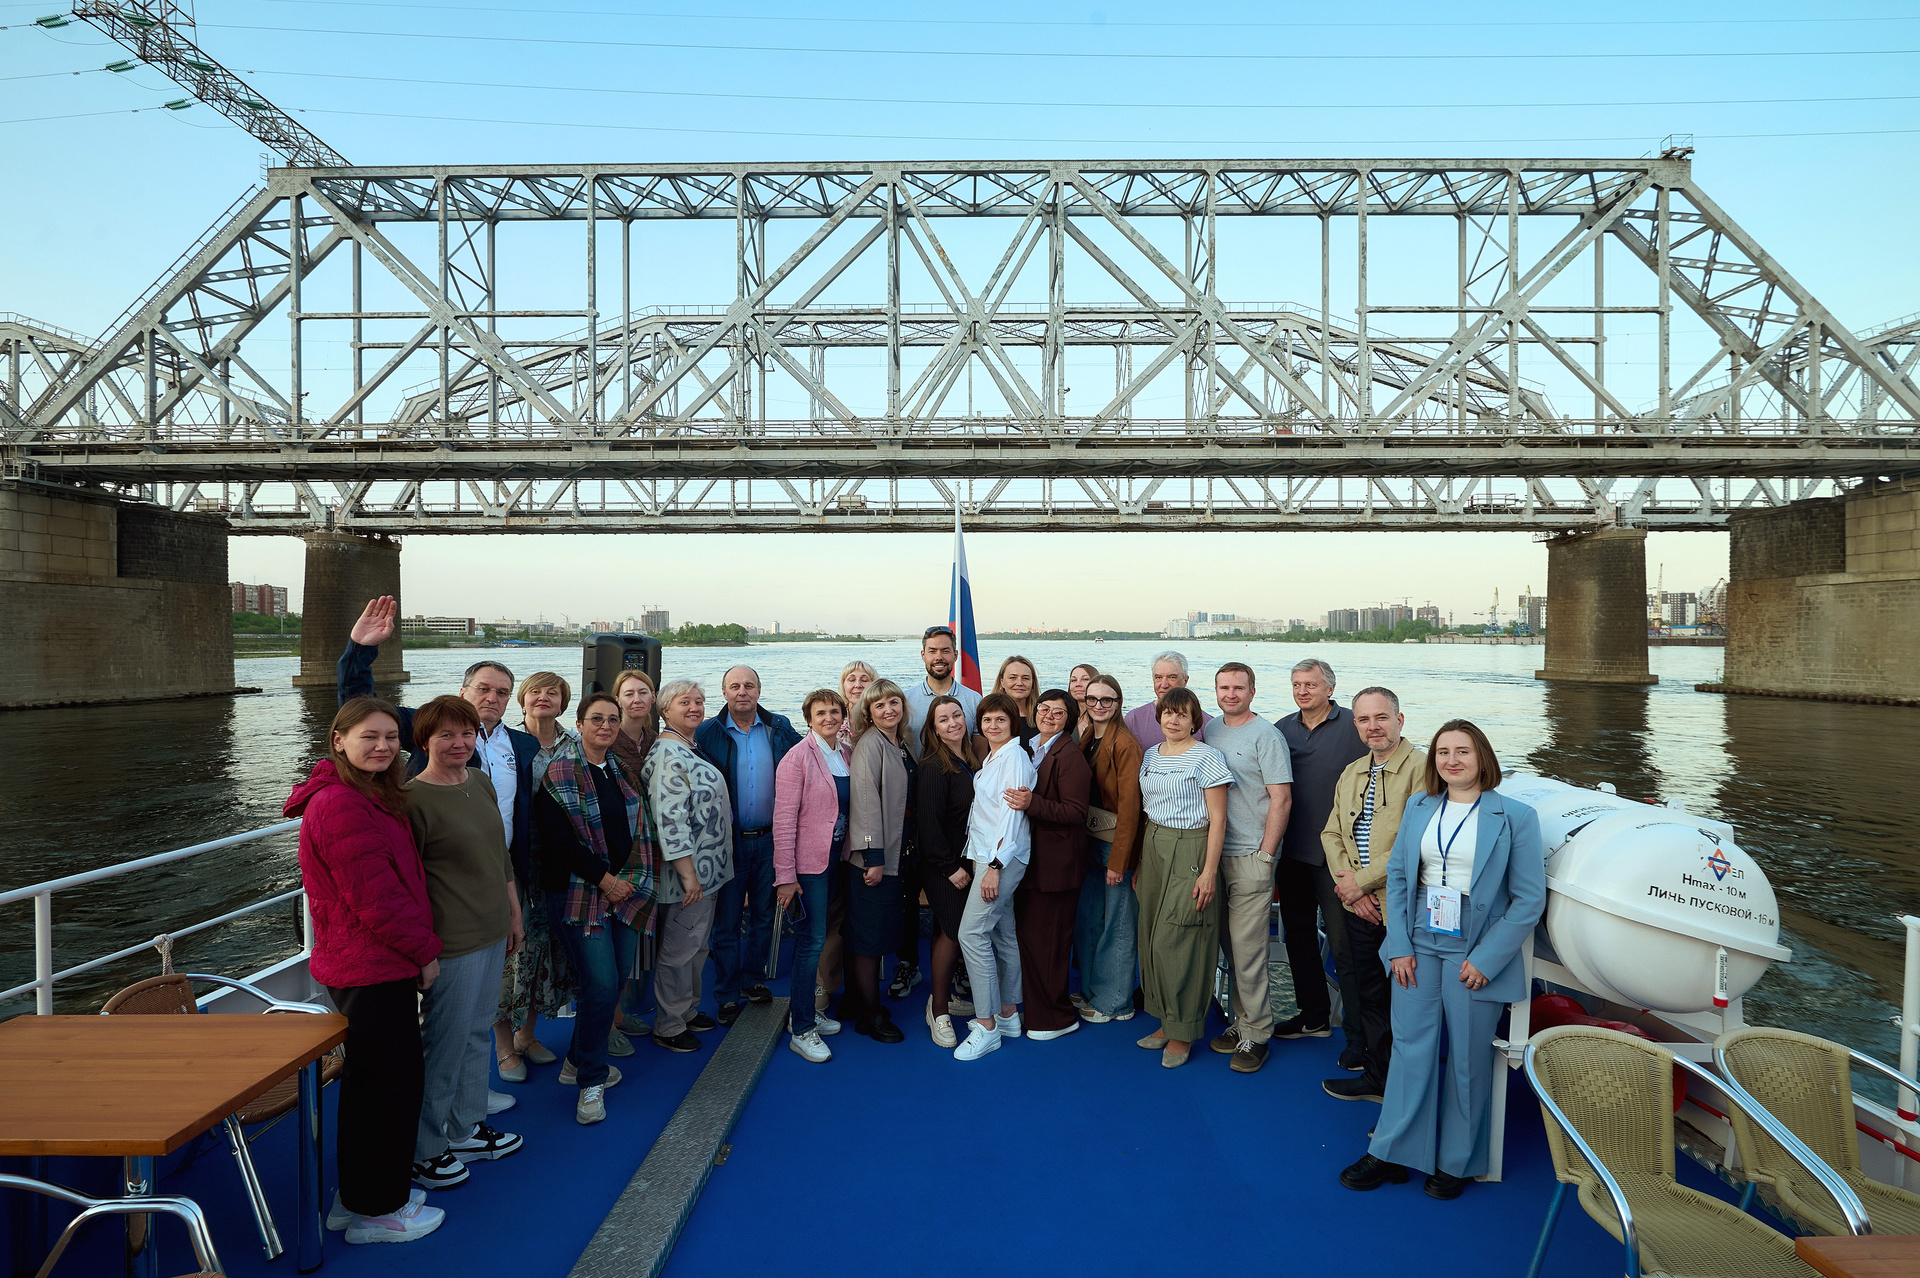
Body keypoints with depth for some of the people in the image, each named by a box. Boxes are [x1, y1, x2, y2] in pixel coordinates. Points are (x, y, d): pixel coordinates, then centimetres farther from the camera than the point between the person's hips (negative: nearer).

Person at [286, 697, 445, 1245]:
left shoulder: (368, 798, 13)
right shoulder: (341, 806, -22)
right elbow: (376, 898, -22)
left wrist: (418, 947, 15)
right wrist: (425, 952, -13)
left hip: (368, 963, 11)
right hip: (373, 968, -11)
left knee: (371, 1079, 21)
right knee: (391, 1083, 2)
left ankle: (359, 1194, 36)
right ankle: (375, 1211, 18)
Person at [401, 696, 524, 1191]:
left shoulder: (480, 782, 7)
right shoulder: (413, 798, -16)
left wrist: (514, 914, 18)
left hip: (492, 933, 8)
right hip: (452, 943, -8)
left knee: (478, 1034, 19)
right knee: (446, 1044, 5)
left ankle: (466, 1130, 35)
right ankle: (423, 1149, 23)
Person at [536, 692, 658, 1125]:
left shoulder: (624, 772, 13)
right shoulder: (559, 773, -6)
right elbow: (558, 838, -14)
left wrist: (637, 876, 6)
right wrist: (604, 878, -14)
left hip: (626, 890, 6)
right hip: (579, 891, -6)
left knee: (616, 980, 9)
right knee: (601, 984, -11)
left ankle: (579, 1061, 28)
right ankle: (591, 1081, 6)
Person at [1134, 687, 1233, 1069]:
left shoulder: (1206, 757, -9)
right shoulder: (1150, 755, 12)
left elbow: (1217, 819, -10)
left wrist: (1210, 871, -15)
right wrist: (1140, 862, 16)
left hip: (1190, 851, -7)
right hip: (1153, 849, 7)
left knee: (1175, 940, -6)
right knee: (1152, 936, 9)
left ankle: (1183, 1032, 9)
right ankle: (1166, 1021, 23)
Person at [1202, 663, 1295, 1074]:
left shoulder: (1266, 736, -7)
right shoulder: (1209, 730, 11)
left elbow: (1281, 800, -9)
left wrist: (1264, 856, -12)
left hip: (1250, 856, -6)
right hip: (1215, 851, 6)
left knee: (1247, 948, -3)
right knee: (1229, 944, 12)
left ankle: (1256, 1034, 8)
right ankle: (1241, 1020, 24)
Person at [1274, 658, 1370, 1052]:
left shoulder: (1353, 727, -8)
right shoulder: (1282, 730, 8)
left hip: (1335, 855, -6)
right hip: (1293, 852, 6)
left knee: (1344, 945, -3)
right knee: (1298, 935, 16)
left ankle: (1360, 1033, 9)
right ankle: (1314, 1016, 32)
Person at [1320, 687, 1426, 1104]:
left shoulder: (1421, 768, -12)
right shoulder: (1351, 773, 13)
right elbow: (1332, 833, 12)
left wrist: (1362, 880, -14)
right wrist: (1349, 889, -3)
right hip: (1361, 909, 7)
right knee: (1369, 995, 18)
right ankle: (1376, 1077, 34)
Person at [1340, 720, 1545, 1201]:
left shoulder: (1516, 817, -7)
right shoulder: (1418, 808, 5)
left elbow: (1529, 899, -7)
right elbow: (1397, 877, 7)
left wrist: (1485, 961, -11)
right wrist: (1400, 946, -2)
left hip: (1476, 957, -3)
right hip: (1419, 947, 3)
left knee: (1468, 1059, 7)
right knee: (1410, 1048, 6)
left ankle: (1457, 1162, 25)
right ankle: (1393, 1153, 19)